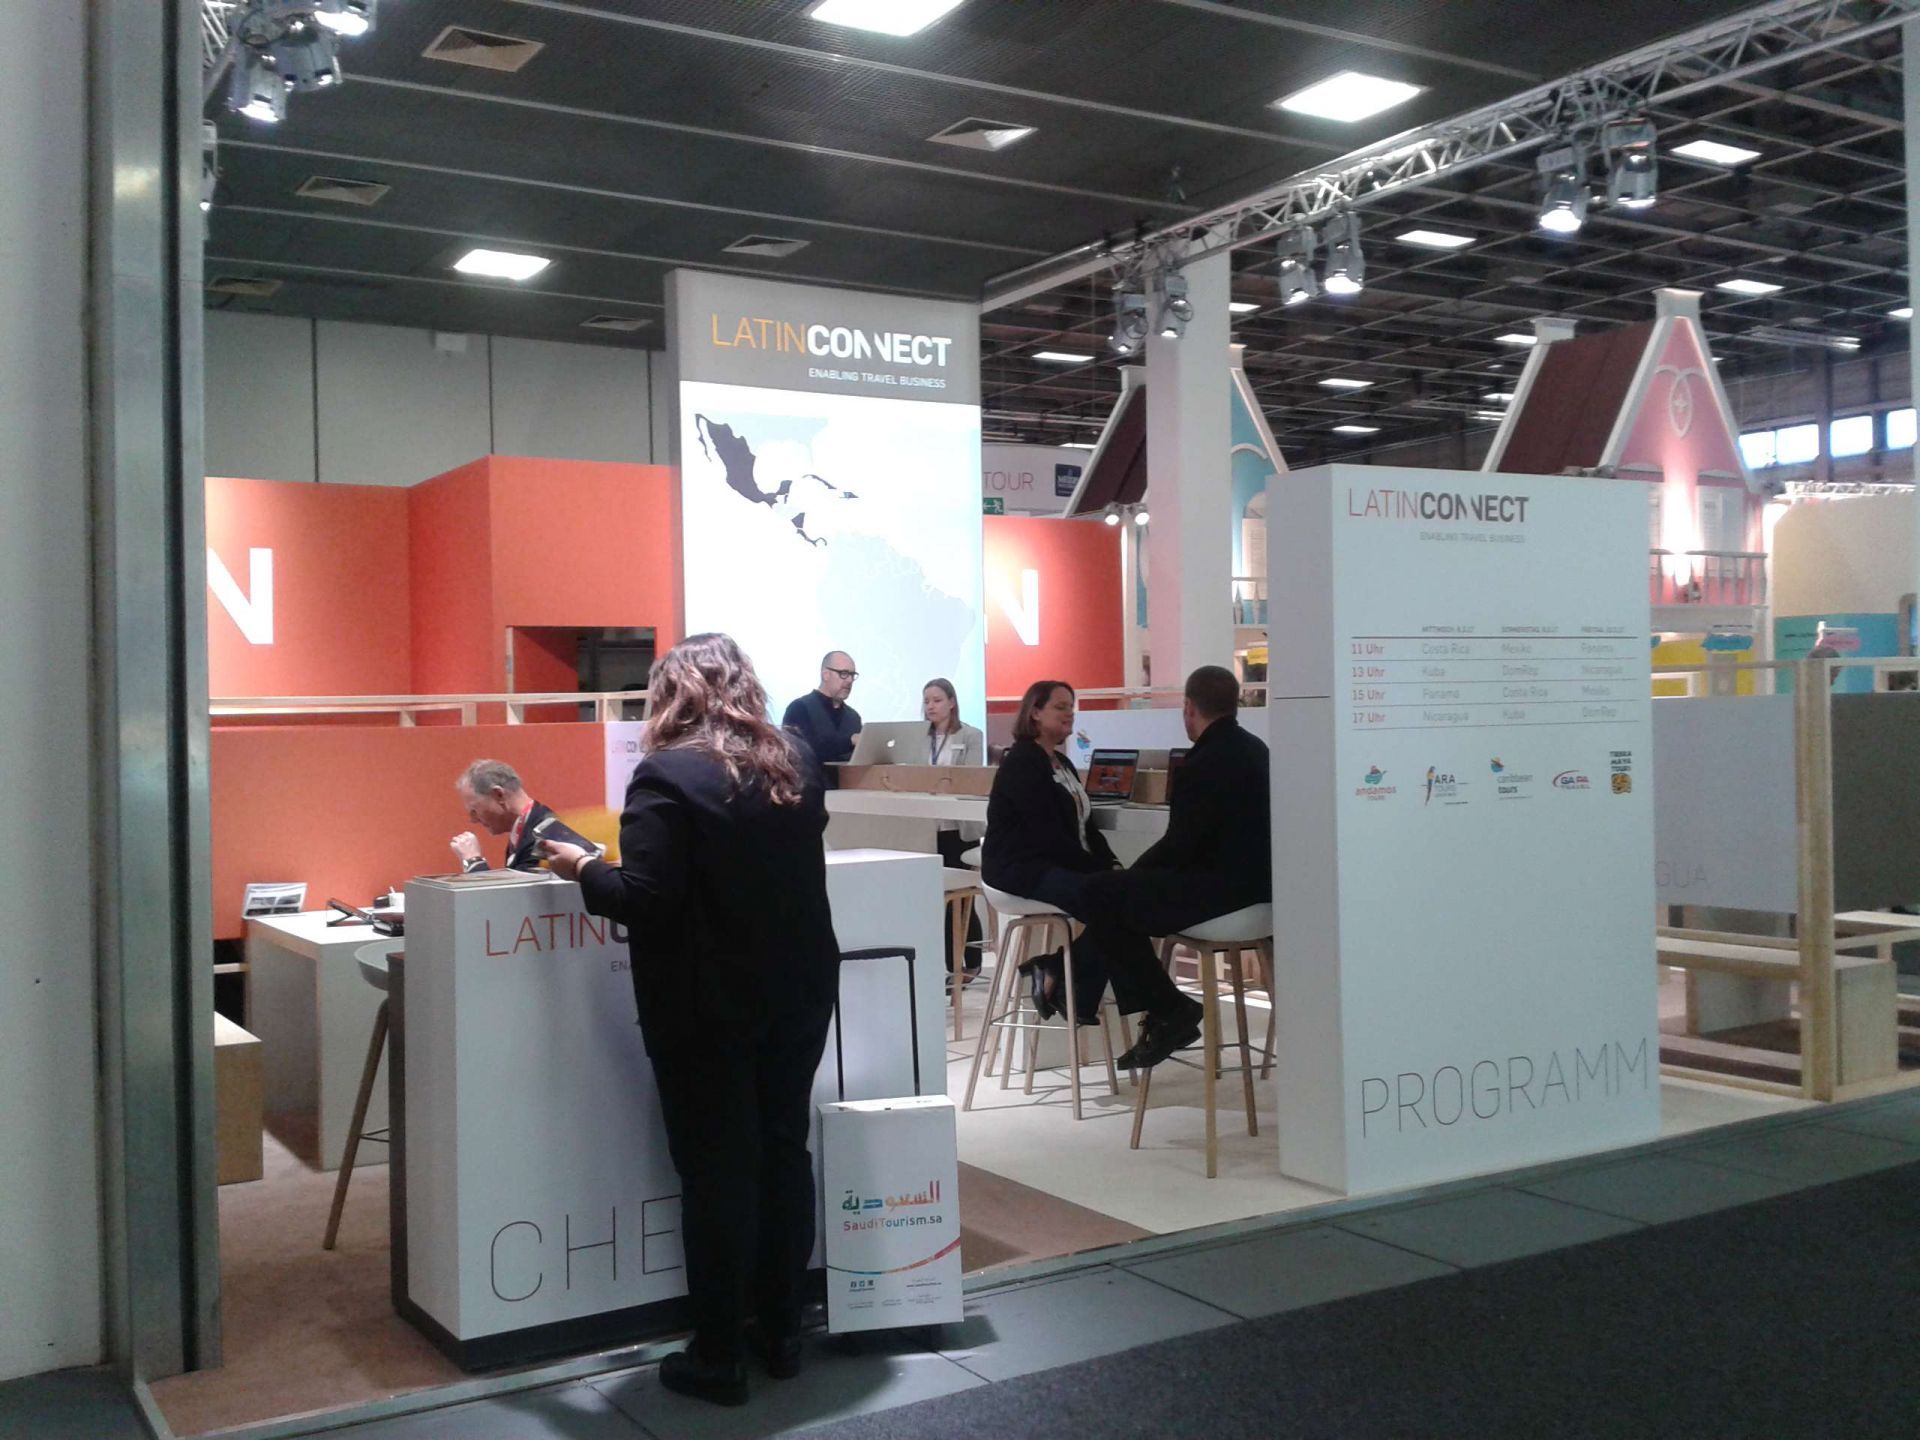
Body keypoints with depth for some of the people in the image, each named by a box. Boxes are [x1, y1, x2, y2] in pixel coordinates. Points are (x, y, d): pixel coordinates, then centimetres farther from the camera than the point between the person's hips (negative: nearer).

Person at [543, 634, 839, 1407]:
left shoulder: (667, 775, -16)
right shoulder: (797, 762, 5)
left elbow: (645, 901, -21)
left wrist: (582, 869, -4)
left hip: (708, 1007, -6)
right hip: (798, 992, 6)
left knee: (717, 1171, 3)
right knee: (784, 1153, 14)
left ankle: (718, 1358, 12)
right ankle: (781, 1332, 25)